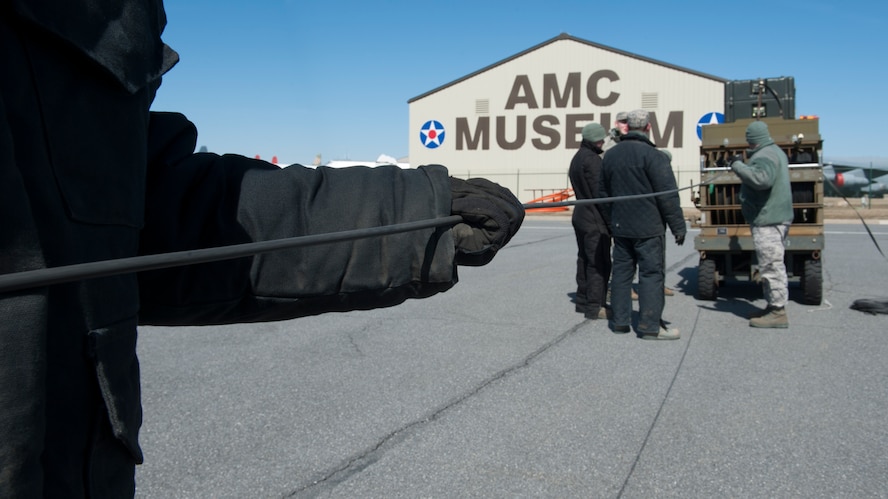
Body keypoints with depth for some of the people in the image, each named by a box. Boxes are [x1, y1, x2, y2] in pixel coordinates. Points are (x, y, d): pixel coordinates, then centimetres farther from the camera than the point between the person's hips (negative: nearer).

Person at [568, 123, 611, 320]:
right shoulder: (592, 160, -16)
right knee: (599, 263, -6)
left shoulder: (577, 158, 16)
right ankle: (594, 307, -5)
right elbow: (600, 192, -18)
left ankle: (582, 301, 20)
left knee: (584, 260, 15)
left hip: (580, 216, 10)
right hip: (595, 220, -10)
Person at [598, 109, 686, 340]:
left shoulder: (610, 155, 10)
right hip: (648, 228, -6)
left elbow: (603, 193, 18)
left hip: (620, 226, 7)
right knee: (652, 273, -2)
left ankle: (620, 321, 15)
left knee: (621, 271, 11)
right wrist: (678, 226, -8)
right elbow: (668, 195, -14)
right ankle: (650, 325, -2)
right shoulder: (652, 155, -13)